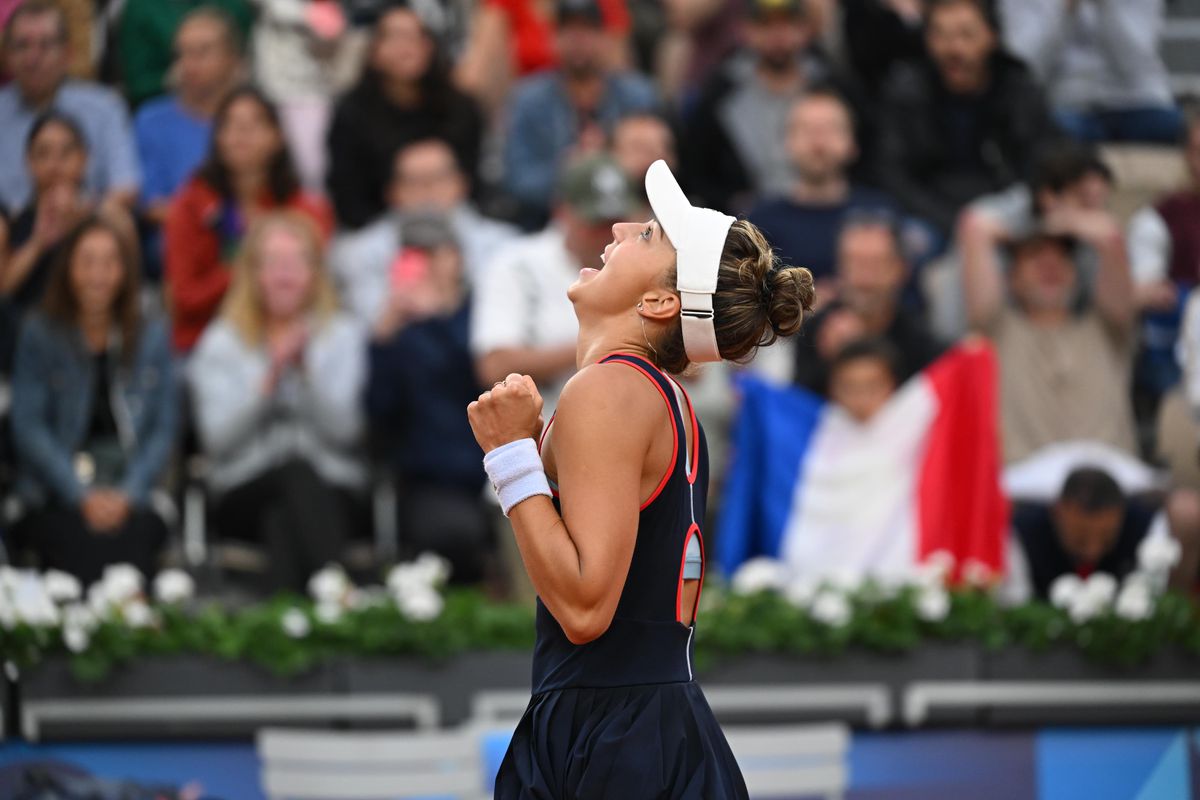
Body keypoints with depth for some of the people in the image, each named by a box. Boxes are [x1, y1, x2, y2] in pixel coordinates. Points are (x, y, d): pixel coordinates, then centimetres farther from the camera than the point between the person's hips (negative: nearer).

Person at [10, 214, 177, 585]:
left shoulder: (151, 337, 13)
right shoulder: (40, 336, 7)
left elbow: (164, 429, 9)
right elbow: (29, 427, 1)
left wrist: (127, 494, -7)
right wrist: (82, 496, -10)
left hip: (131, 493, 1)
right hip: (55, 495, -1)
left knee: (135, 533, -33)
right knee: (78, 537, -34)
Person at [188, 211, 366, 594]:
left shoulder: (343, 336, 11)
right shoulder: (220, 343, 11)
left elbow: (342, 430, -3)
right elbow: (218, 439, -4)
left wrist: (308, 368, -14)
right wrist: (269, 379, -13)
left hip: (330, 492, 1)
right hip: (245, 495, -1)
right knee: (296, 473, -36)